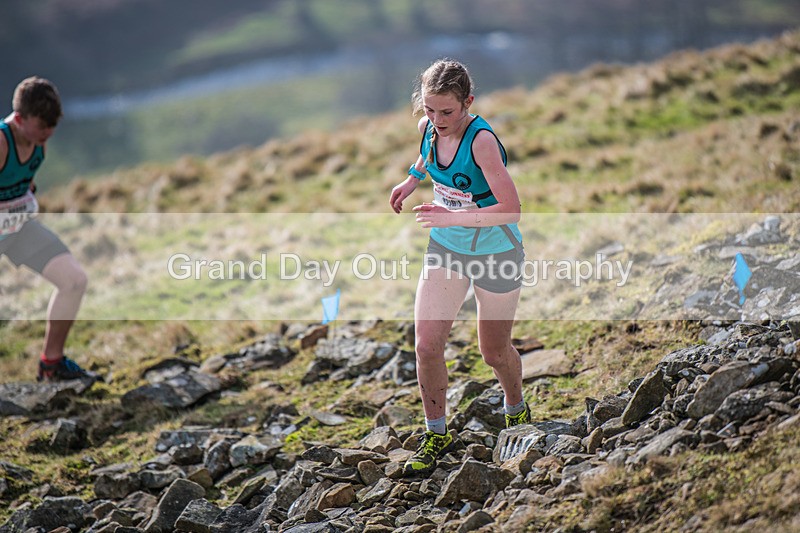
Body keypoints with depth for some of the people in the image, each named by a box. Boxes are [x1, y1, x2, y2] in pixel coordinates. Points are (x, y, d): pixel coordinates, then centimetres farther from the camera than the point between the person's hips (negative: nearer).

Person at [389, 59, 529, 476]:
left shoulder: (482, 141, -29)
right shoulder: (429, 127, -9)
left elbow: (511, 209, -34)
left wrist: (454, 217, -38)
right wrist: (413, 178, 21)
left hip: (495, 253, -5)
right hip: (445, 249, 5)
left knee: (494, 352, 11)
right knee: (426, 344, -4)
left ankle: (516, 410, 44)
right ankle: (436, 434, 15)